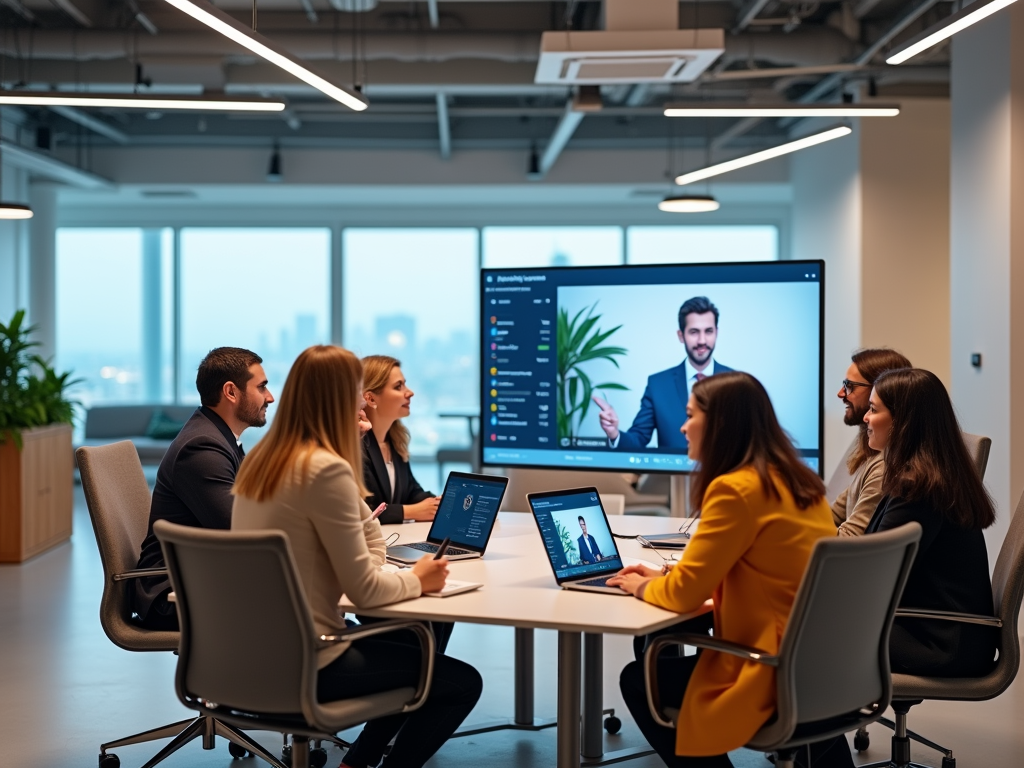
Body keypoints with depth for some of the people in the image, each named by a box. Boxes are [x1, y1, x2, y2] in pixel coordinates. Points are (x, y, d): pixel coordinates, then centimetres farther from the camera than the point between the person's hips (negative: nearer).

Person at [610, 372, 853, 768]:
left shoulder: (736, 488, -18)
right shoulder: (796, 480, 9)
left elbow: (685, 594, -14)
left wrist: (643, 587, 5)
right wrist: (664, 576, 17)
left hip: (779, 677, -8)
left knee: (638, 679, 8)